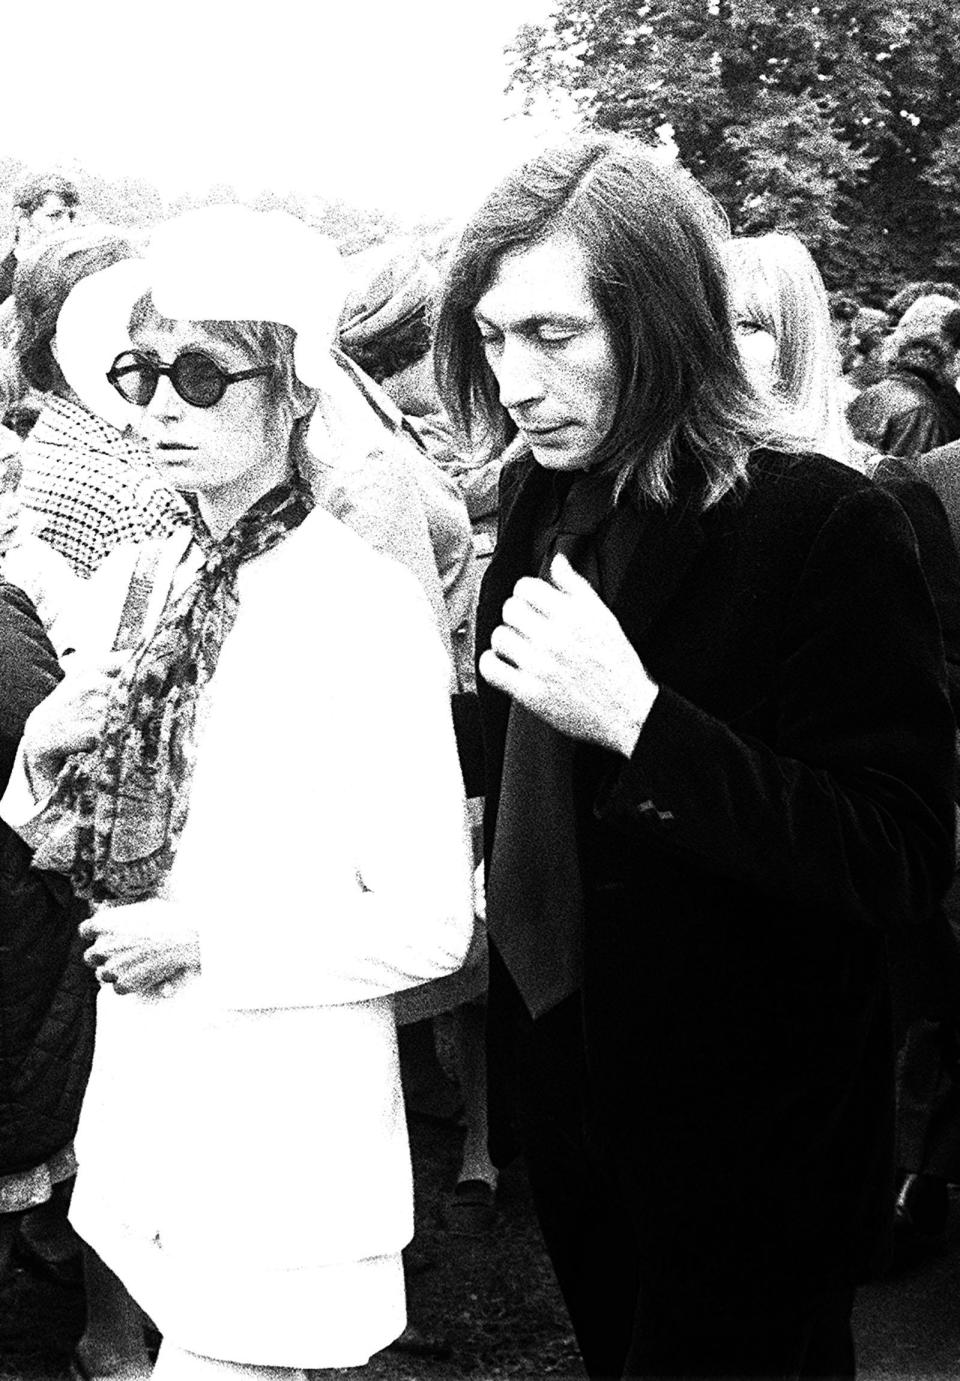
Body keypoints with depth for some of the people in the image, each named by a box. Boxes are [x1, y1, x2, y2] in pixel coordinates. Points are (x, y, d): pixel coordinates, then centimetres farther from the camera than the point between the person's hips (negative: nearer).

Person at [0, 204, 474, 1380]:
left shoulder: (366, 608, -15)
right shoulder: (133, 586, 5)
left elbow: (429, 924, -15)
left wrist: (201, 938, -15)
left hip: (288, 1123, -6)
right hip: (145, 1094, 6)